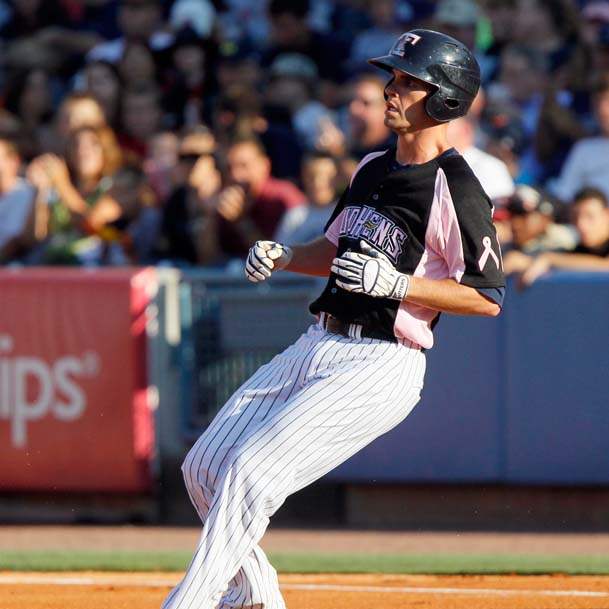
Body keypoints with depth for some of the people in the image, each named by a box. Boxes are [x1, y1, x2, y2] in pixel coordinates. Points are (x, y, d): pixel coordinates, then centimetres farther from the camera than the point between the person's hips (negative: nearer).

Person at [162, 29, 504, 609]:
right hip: (318, 347, 9)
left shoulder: (454, 186, -13)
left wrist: (396, 282, -23)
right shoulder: (373, 168, 13)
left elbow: (488, 298, -15)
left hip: (380, 365, -9)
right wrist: (282, 256, 6)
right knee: (205, 467, 9)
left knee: (251, 469, -19)